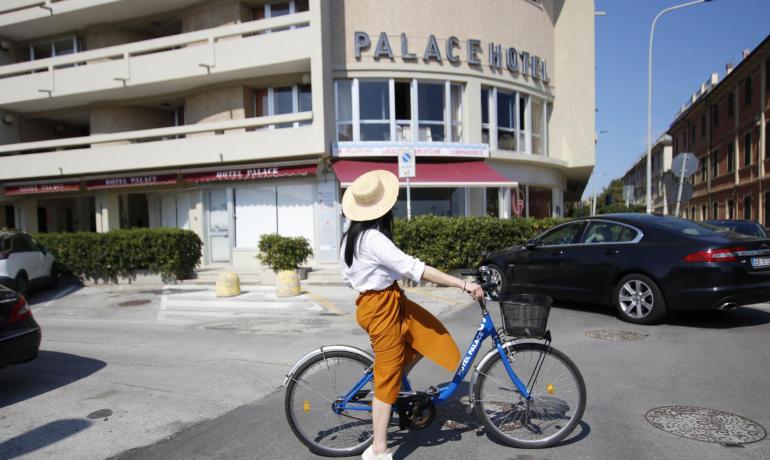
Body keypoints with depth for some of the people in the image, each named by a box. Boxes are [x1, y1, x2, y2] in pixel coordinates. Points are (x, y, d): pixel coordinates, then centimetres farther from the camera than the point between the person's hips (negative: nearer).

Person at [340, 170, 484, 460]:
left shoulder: (351, 237, 5)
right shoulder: (374, 239, -25)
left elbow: (348, 279, 15)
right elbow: (416, 269, -29)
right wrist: (463, 284, -28)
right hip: (382, 308, -9)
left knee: (431, 333, 15)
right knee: (387, 375, 1)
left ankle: (395, 381, 23)